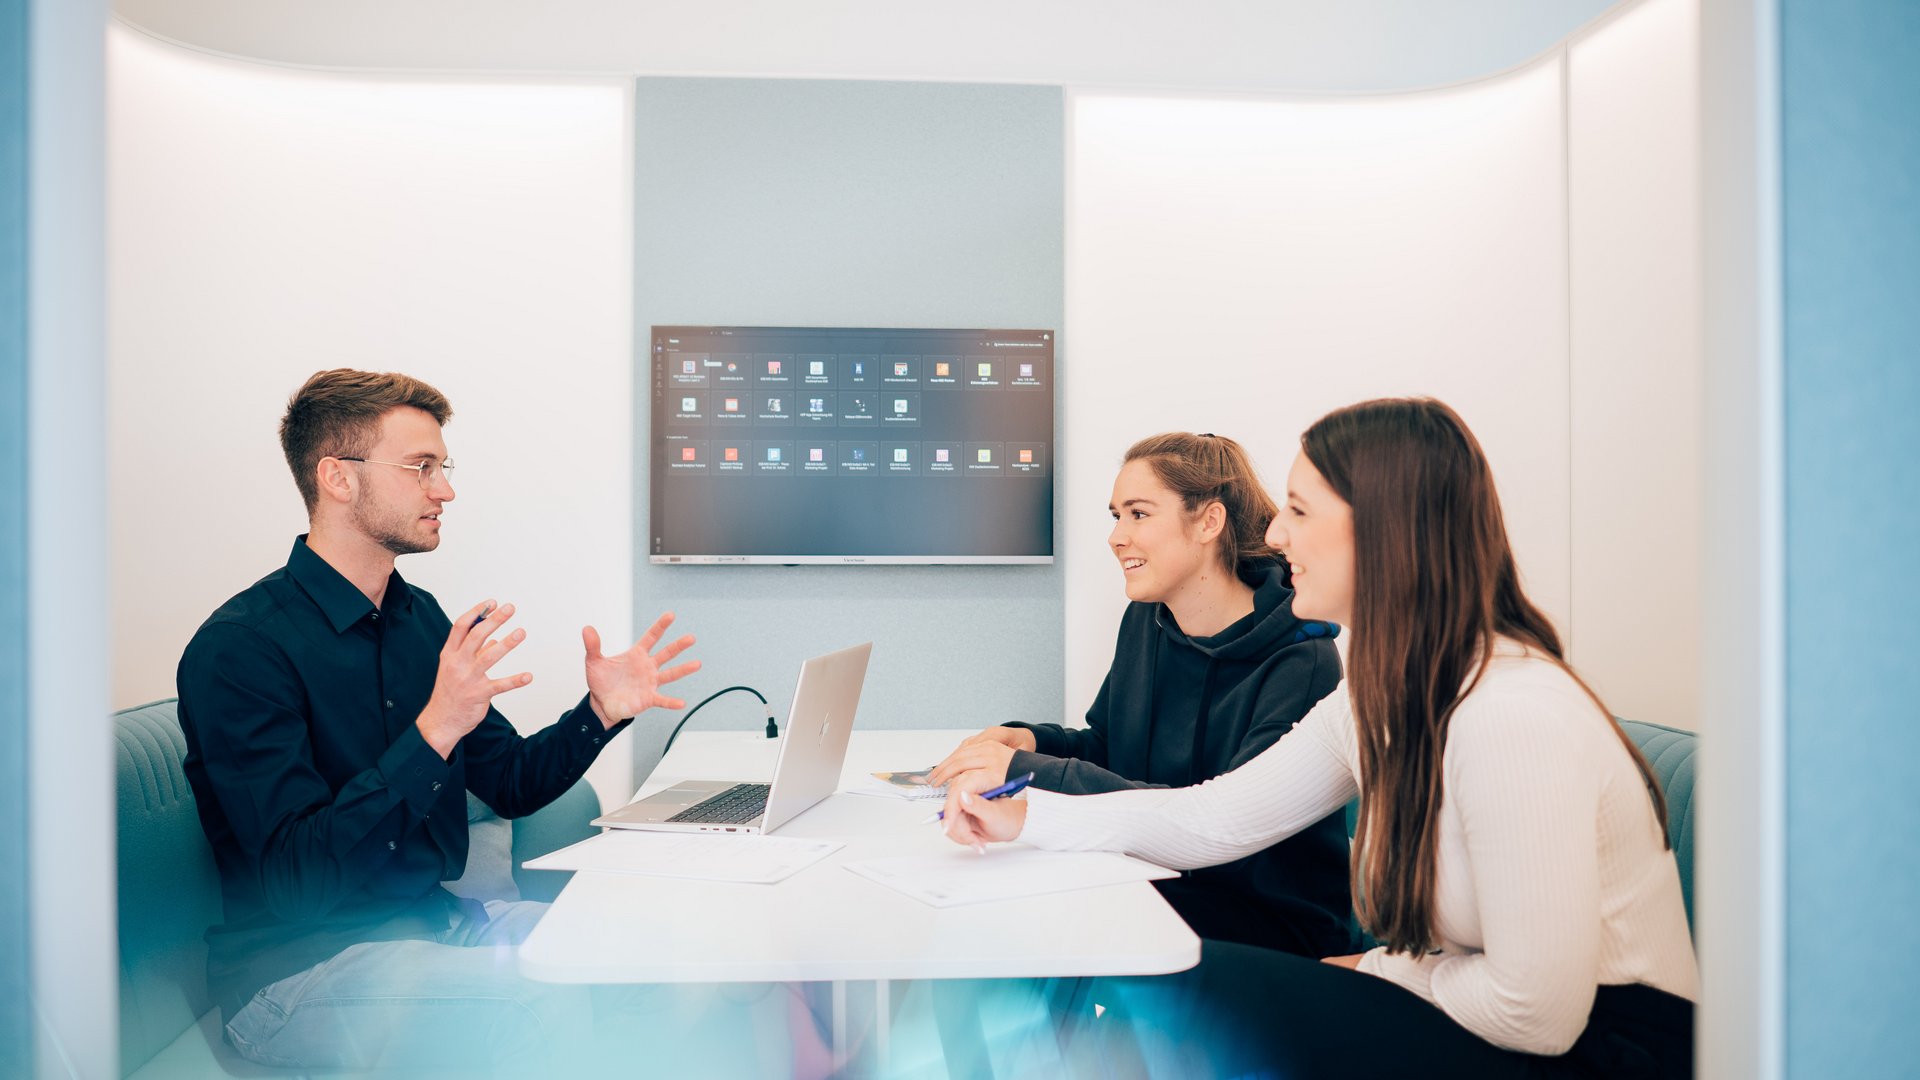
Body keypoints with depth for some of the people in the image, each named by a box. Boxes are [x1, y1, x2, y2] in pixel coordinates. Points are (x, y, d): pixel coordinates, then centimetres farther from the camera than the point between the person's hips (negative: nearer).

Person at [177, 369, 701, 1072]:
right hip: (297, 966, -7)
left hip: (435, 922, 7)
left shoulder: (420, 617, 9)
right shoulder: (238, 649, -16)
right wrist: (434, 730, -33)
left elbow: (509, 784, 14)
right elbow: (296, 877, -24)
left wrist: (600, 713, -4)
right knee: (561, 1005, -31)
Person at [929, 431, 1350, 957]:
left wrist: (1035, 772, -32)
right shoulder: (1144, 621, 4)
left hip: (1274, 920, -6)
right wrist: (1031, 739, -9)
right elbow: (1107, 746, 16)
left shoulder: (1300, 661, -20)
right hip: (1158, 877, 6)